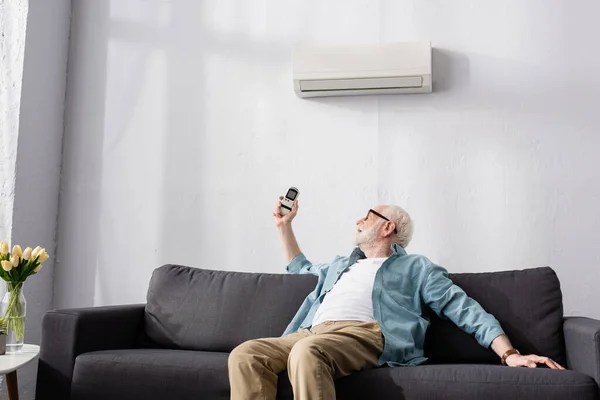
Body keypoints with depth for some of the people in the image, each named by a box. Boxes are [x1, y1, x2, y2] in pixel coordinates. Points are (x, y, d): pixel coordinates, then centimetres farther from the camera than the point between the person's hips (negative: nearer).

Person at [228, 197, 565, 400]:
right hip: (310, 333, 6)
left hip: (363, 334, -5)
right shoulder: (341, 265, 38)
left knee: (307, 352, -40)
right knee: (246, 355, -25)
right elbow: (301, 269, 56)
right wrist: (285, 225, 50)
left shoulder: (416, 268, 20)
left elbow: (465, 309, 9)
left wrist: (508, 354, -4)